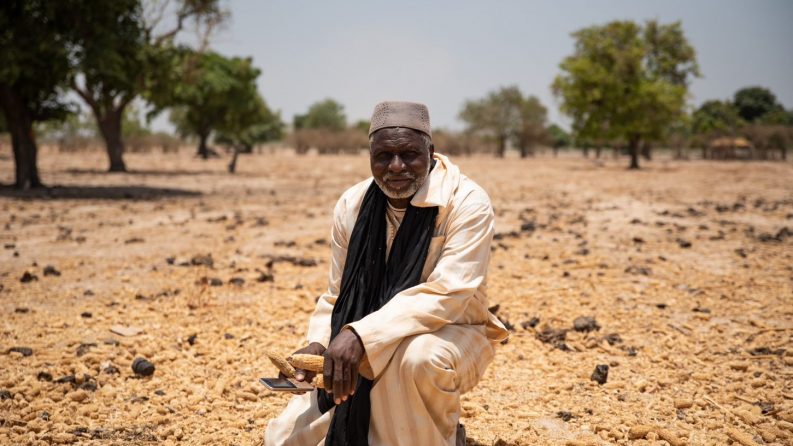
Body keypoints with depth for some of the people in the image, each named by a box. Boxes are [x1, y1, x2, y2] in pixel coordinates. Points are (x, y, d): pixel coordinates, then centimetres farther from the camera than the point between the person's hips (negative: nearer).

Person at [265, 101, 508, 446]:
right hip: (364, 353, 4)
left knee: (417, 357, -41)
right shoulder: (352, 205, -3)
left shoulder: (467, 203, -18)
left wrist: (361, 336, -38)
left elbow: (447, 294, -28)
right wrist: (318, 344, -17)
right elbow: (337, 296, 4)